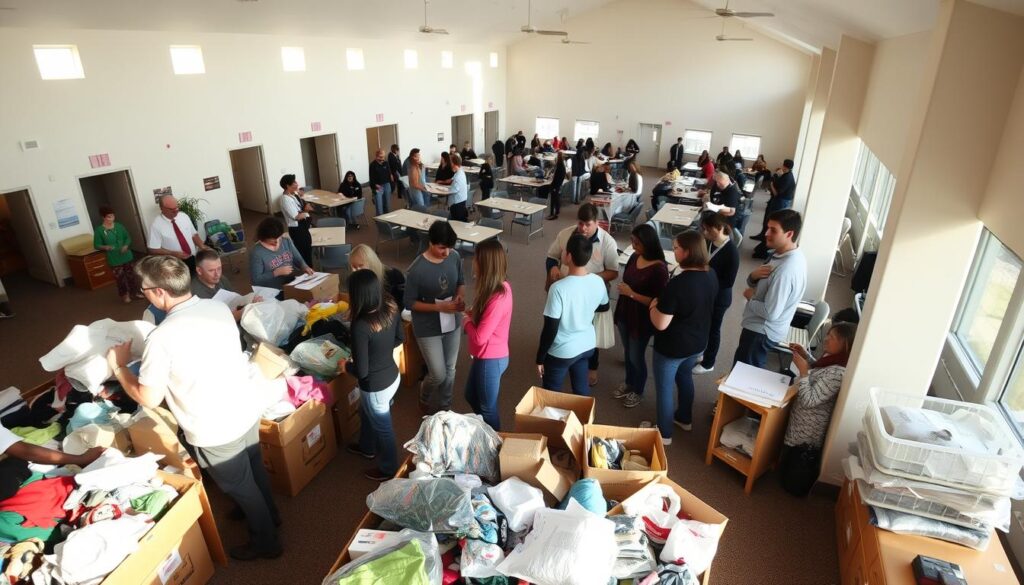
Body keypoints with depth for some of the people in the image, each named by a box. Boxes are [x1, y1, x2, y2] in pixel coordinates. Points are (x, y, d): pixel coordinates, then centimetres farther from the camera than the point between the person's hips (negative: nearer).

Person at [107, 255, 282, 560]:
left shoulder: (162, 337, -25)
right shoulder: (219, 307, -5)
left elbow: (149, 399, -14)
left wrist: (118, 367, 1)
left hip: (216, 431, -6)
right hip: (249, 408, 6)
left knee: (240, 487, 17)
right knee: (254, 467, 30)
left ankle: (265, 543, 38)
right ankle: (268, 512, 54)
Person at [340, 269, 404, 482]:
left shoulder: (360, 326, -33)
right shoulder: (391, 308, -13)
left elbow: (361, 371, -26)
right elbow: (400, 338, 5)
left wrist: (345, 366, -5)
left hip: (376, 387, -7)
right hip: (393, 376, 7)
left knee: (382, 427, 20)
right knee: (366, 413, 34)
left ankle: (388, 469, 46)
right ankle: (367, 448, 61)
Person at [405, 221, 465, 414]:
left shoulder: (454, 257, -9)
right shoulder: (416, 270, -24)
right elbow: (409, 303, -16)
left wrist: (460, 297, -14)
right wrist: (440, 307, -26)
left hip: (452, 324, 5)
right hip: (428, 329, -5)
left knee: (450, 370, 17)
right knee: (438, 375, 3)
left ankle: (444, 407, 41)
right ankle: (425, 400, 37)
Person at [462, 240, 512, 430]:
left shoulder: (497, 299, -32)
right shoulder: (500, 286, -2)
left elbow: (480, 336, -27)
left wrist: (466, 321, -10)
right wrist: (473, 313, -3)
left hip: (491, 360, -9)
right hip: (485, 356, 9)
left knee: (487, 407, 13)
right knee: (471, 396, 28)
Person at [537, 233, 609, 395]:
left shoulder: (559, 288, -29)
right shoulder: (598, 282, -10)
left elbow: (550, 329, -23)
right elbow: (604, 307, 11)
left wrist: (540, 357, -10)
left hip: (561, 352, -6)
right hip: (587, 346, 6)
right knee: (582, 389, 23)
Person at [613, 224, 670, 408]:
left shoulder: (659, 269, -24)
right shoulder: (634, 257, -3)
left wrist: (631, 293, -27)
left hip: (641, 320, -6)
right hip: (624, 313, 6)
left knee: (636, 356, 12)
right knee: (627, 352, 23)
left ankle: (638, 391, 36)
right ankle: (629, 383, 46)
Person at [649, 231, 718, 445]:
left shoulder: (678, 284, -32)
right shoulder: (711, 276, -7)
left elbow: (661, 324, -28)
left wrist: (653, 305, -9)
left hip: (672, 347, -8)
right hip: (698, 342, 8)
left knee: (665, 388, 13)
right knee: (685, 378, 30)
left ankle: (664, 434, 29)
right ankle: (684, 419, 50)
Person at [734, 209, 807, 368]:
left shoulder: (786, 270, -32)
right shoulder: (781, 253, -1)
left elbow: (770, 312, -31)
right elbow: (762, 283, 9)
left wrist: (750, 298, -14)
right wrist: (754, 275, -14)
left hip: (761, 331, -9)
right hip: (761, 327, 9)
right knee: (741, 367, 26)